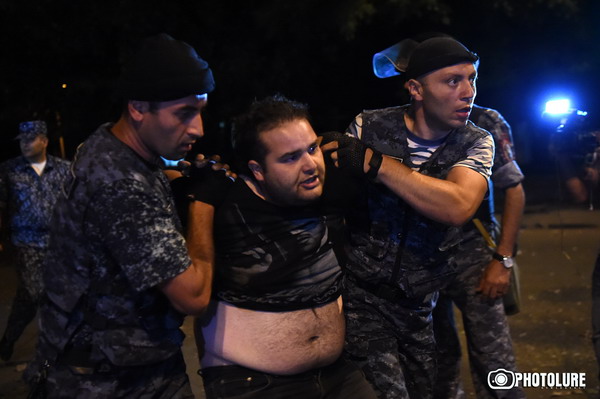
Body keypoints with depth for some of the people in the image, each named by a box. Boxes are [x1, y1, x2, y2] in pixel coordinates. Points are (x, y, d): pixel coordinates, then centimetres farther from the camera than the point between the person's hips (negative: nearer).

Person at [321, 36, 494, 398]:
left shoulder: (476, 143, -5)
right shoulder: (369, 127, -6)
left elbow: (458, 206, -25)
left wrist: (375, 162, -27)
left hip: (420, 304, 2)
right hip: (363, 297, -2)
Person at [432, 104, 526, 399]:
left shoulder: (485, 122, -4)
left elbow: (514, 190, -1)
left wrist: (503, 259, -7)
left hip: (472, 250, -1)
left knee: (492, 354, -5)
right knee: (438, 351, 12)